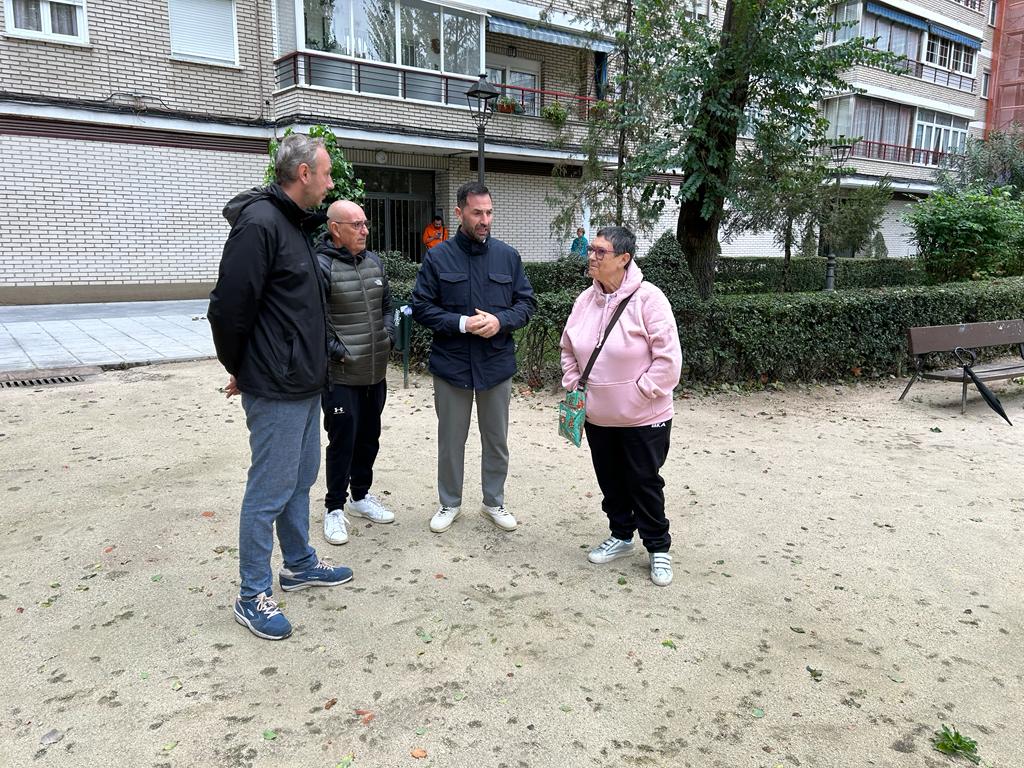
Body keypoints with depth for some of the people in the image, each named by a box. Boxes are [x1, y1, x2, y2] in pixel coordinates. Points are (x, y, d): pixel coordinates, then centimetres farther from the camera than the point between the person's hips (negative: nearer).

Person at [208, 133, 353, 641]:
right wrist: (240, 369, -6)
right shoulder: (259, 224, -19)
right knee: (269, 491, 1)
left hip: (304, 384, 10)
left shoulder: (296, 224, 13)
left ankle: (299, 565, 36)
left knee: (301, 479, 19)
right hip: (276, 390, -9)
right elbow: (228, 307, -20)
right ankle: (253, 596, 15)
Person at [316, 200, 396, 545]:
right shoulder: (322, 266, -14)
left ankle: (361, 495, 34)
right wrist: (337, 351, -16)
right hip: (341, 376, -7)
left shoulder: (373, 261, 9)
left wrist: (388, 335, 5)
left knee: (369, 437, 17)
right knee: (342, 441, 1)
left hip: (376, 373, 7)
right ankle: (335, 507, 18)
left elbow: (387, 305, 19)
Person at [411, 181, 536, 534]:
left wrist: (500, 320, -14)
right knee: (451, 440, 12)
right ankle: (449, 503, 31)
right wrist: (462, 323, -18)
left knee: (497, 440, 14)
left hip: (497, 364, 2)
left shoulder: (508, 256, 2)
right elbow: (421, 307, -5)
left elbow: (526, 302, 6)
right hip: (451, 363, -2)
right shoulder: (438, 257, -4)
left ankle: (494, 502, 33)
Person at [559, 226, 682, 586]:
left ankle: (658, 548, 25)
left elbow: (668, 358, -19)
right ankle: (621, 536, 39)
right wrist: (573, 387, 5)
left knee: (644, 482, 6)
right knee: (610, 481, 18)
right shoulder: (585, 300, 2)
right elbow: (569, 350, 14)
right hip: (598, 417, 6)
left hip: (643, 418, -6)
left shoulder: (647, 298, -18)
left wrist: (640, 392, -17)